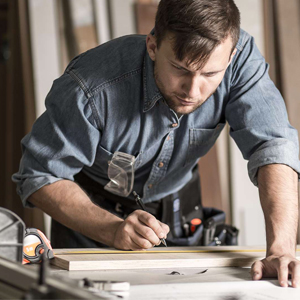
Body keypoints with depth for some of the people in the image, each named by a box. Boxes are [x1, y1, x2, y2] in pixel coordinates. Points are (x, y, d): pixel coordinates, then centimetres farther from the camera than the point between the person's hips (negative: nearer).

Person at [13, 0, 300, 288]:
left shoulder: (240, 56, -30)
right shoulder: (91, 89, -37)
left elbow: (274, 147, -35)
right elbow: (40, 177, -27)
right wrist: (113, 230, -42)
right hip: (93, 208, -3)